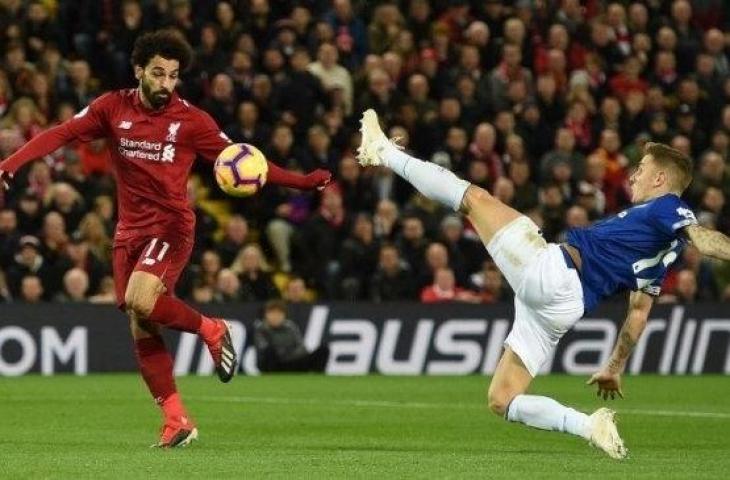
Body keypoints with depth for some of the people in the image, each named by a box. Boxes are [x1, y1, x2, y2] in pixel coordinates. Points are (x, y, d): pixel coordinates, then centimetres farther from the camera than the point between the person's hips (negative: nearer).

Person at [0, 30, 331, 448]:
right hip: (130, 229, 4)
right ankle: (177, 419, 9)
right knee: (141, 330, 2)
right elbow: (62, 134, -3)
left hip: (171, 225, -4)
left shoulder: (191, 120, -4)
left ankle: (211, 329, -2)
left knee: (139, 302, -28)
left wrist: (301, 182, -10)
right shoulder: (114, 108, 3)